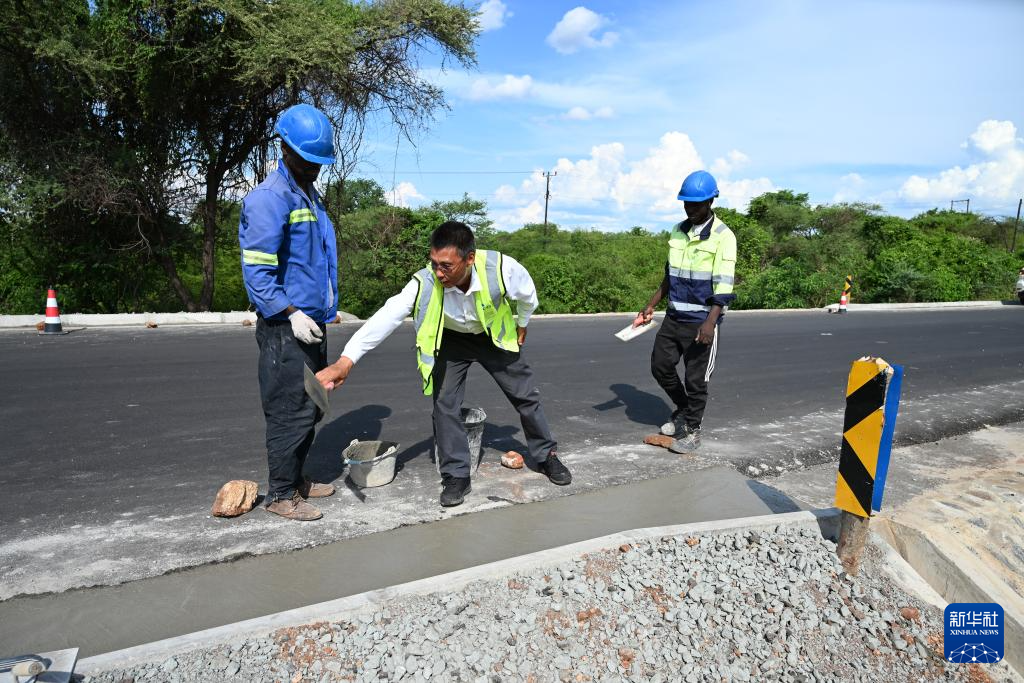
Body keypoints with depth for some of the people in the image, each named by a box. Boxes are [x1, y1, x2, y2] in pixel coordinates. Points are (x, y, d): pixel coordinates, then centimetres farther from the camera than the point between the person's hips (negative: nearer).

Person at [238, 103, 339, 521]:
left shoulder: (310, 195, 15)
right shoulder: (268, 199, -14)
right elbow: (256, 271, -19)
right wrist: (292, 314, -22)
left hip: (312, 323, 9)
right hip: (285, 328, -9)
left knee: (311, 409, 16)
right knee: (290, 412, -2)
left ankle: (296, 479, 30)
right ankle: (280, 495, 12)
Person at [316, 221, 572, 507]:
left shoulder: (502, 268, -36)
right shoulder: (425, 283, -36)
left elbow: (528, 295, -13)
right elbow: (387, 316, -44)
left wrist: (521, 326, 5)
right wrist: (345, 361, -55)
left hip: (495, 336, 1)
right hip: (451, 341, 0)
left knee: (526, 395, 8)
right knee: (444, 404, -10)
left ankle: (547, 456, 29)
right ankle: (456, 476, 6)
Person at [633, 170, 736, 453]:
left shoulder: (723, 236, -10)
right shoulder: (677, 231, 10)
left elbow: (723, 286, -16)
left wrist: (710, 322, -27)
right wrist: (651, 306, 14)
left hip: (702, 320, -6)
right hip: (674, 316, 6)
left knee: (695, 379, 2)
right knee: (660, 366, 11)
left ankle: (692, 429, 21)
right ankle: (683, 409, 35)